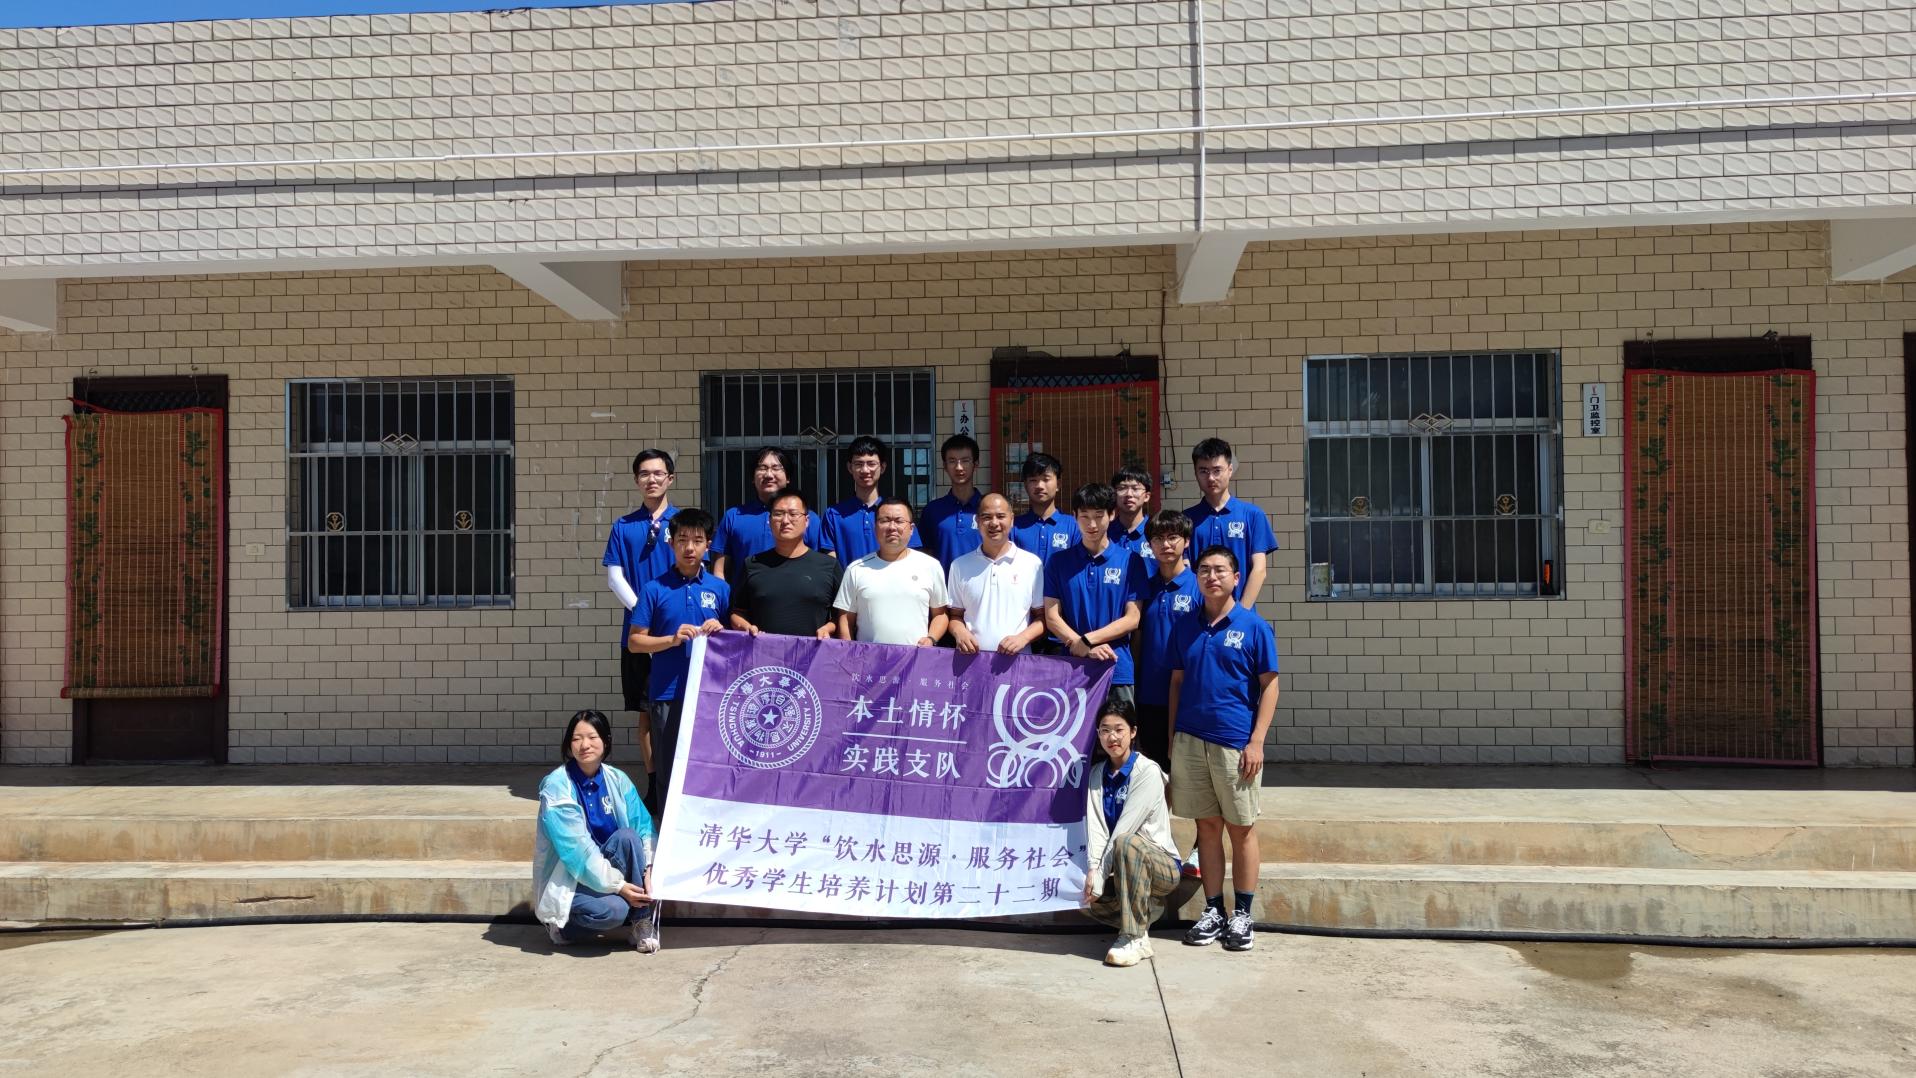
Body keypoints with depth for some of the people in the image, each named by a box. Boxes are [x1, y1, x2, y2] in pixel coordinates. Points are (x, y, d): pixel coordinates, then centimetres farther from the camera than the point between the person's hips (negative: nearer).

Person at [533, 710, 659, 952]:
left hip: (605, 865, 5)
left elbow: (643, 825, -6)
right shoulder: (556, 786, -17)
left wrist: (648, 869, -24)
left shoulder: (617, 780, -1)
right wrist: (618, 886, -25)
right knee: (611, 910, -33)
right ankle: (561, 927, -1)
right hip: (565, 880, -5)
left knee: (627, 837, -25)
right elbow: (576, 850, -21)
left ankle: (642, 923, -14)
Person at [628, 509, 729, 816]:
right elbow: (635, 641, 3)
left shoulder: (721, 589, 8)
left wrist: (720, 631, -7)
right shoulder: (655, 589, 2)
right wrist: (673, 639, -12)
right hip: (668, 694, -1)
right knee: (668, 773, 5)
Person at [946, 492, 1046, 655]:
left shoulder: (1032, 563, 7)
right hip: (971, 657, 1)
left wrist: (1022, 638, -6)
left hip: (1016, 659, -1)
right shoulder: (960, 565, 12)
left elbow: (1042, 616, 11)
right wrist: (959, 632, -3)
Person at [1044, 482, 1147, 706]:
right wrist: (1084, 649, -13)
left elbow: (1132, 619, 0)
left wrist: (1086, 639, -11)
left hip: (1117, 670, -1)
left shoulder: (1130, 562, 4)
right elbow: (1052, 617, 1)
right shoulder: (1058, 561, 7)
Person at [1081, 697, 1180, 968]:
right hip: (1120, 869, 5)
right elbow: (1095, 826, -5)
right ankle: (1142, 912, 4)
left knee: (1127, 843, -37)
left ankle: (1134, 939, -27)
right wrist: (1092, 871, -21)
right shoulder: (1097, 773, 6)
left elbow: (1124, 829, -20)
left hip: (1160, 864, -5)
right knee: (1085, 897, -24)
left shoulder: (1148, 771, -14)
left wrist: (1101, 877, -22)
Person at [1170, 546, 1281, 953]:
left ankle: (1242, 915, 14)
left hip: (1235, 742, -3)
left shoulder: (1254, 626, -2)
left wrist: (1257, 741, -10)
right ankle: (1213, 911, 18)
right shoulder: (1185, 627, 9)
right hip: (1190, 740, 3)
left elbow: (1269, 686, -3)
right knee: (1208, 825, 9)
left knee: (1242, 828, 5)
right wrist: (1172, 737, 8)